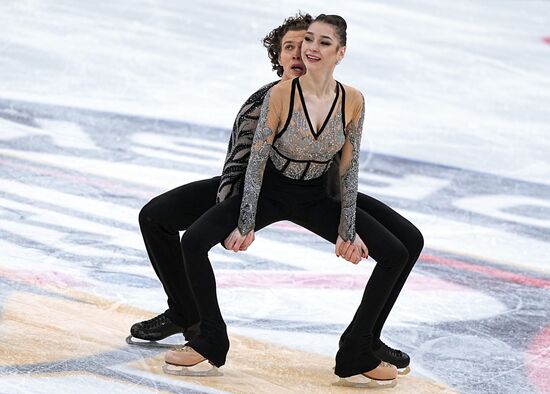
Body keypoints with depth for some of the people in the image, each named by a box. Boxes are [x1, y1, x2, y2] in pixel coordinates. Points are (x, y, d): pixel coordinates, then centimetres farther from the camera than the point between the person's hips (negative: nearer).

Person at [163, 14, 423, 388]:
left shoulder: (352, 101, -14)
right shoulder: (280, 94, -22)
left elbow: (349, 169, -7)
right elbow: (256, 161, -17)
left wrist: (348, 231, -8)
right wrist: (246, 225, -19)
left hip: (317, 199, 2)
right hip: (271, 192, -2)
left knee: (397, 253, -9)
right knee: (193, 242, -22)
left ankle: (358, 353, 2)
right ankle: (210, 342, -3)